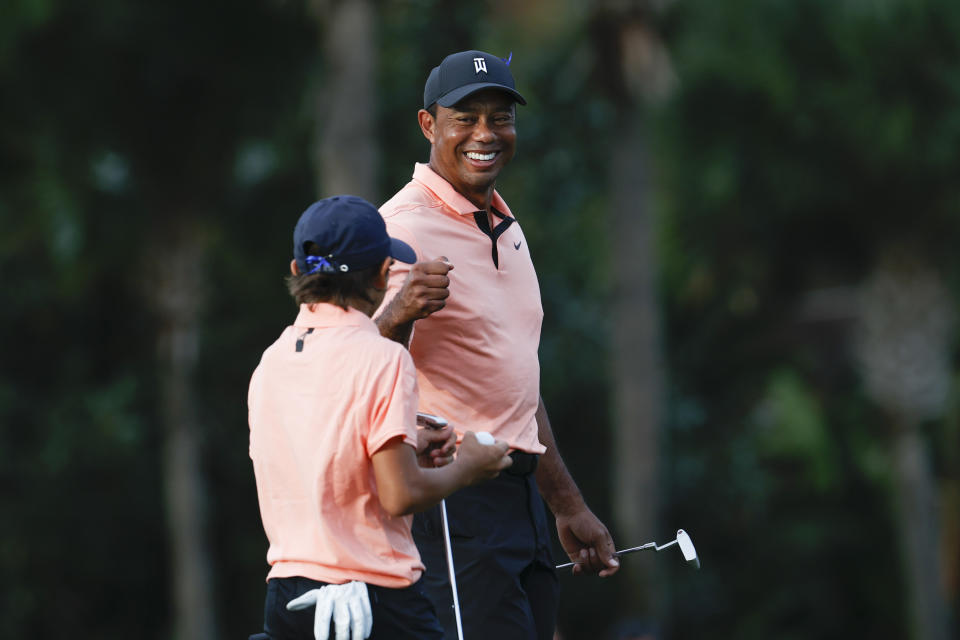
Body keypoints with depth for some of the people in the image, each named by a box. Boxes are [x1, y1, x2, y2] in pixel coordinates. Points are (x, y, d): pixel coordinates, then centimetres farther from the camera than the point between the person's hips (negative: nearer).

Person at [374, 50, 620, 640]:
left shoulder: (506, 229, 17)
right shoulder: (404, 228, -11)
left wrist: (568, 505, 26)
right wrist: (398, 314, -43)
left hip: (518, 495, 9)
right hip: (450, 498, -8)